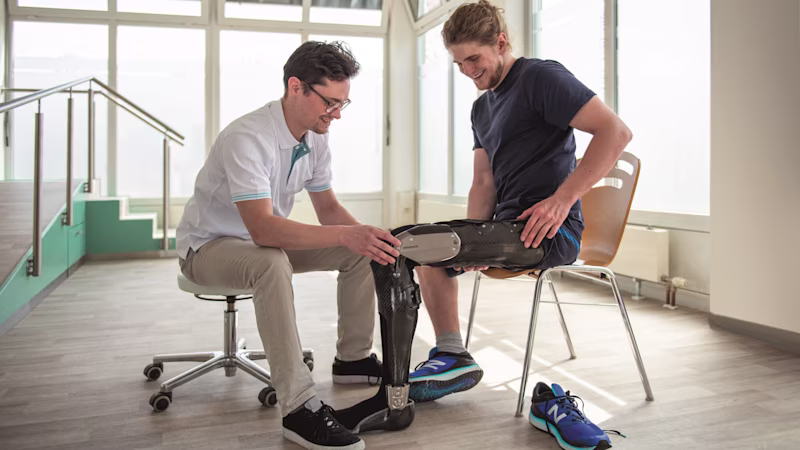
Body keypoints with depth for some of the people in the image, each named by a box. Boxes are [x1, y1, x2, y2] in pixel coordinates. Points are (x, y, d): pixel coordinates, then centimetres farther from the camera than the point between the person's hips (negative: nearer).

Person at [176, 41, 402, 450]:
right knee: (272, 263, -40)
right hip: (208, 247, -7)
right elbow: (262, 228, -41)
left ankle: (352, 357, 9)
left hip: (267, 241, 8)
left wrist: (368, 237, -17)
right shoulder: (248, 138, -30)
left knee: (361, 254, -6)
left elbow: (328, 209, 2)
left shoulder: (315, 139, -5)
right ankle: (298, 408, -34)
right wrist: (345, 234, -48)